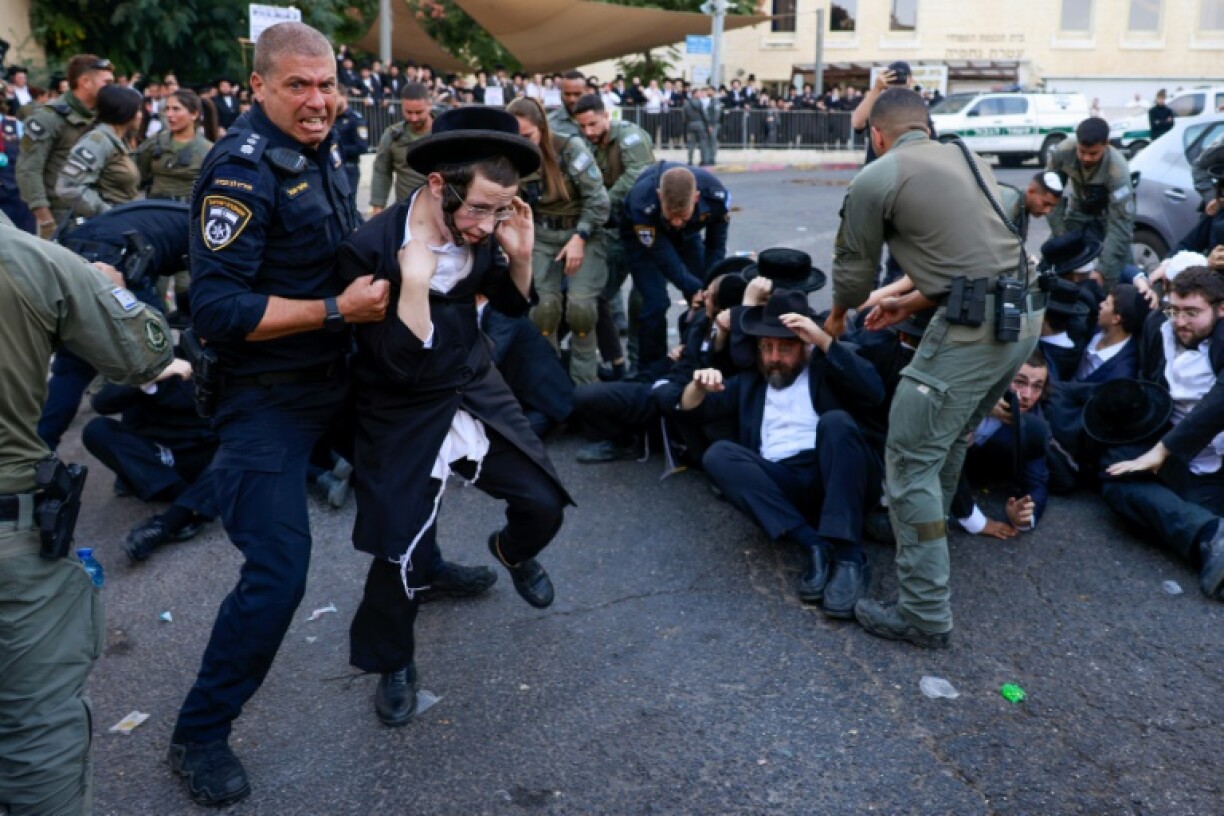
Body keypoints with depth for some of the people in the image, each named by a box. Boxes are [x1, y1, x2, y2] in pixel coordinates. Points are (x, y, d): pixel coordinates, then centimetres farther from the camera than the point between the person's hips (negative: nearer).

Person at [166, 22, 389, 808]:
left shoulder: (322, 147, 6)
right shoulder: (242, 169, -21)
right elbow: (218, 309, -25)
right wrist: (336, 309, -26)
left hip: (335, 374, 9)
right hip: (268, 395, -9)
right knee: (279, 570, -13)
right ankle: (200, 734, 5)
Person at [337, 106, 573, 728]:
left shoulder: (478, 229, -10)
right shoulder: (370, 249, -26)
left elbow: (513, 305, 6)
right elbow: (403, 364, -26)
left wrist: (519, 254, -13)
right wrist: (415, 279, -36)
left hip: (475, 390, 5)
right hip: (404, 418, -5)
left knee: (545, 505, 5)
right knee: (404, 555, -6)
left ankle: (512, 553, 44)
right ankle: (392, 663, 25)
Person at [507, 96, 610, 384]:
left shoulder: (571, 147, -16)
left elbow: (597, 198, -15)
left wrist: (579, 239, -18)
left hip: (582, 233, -3)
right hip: (542, 237, 3)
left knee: (580, 305, -16)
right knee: (542, 306, -7)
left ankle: (584, 383, 0)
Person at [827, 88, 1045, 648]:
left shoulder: (875, 179, -2)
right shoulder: (966, 160, 20)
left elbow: (855, 267, 8)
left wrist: (837, 316, 28)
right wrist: (914, 302, 30)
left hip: (975, 328, -8)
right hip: (1026, 316, 8)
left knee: (912, 460, -1)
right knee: (950, 437, 26)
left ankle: (925, 615, 2)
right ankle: (925, 530, 45)